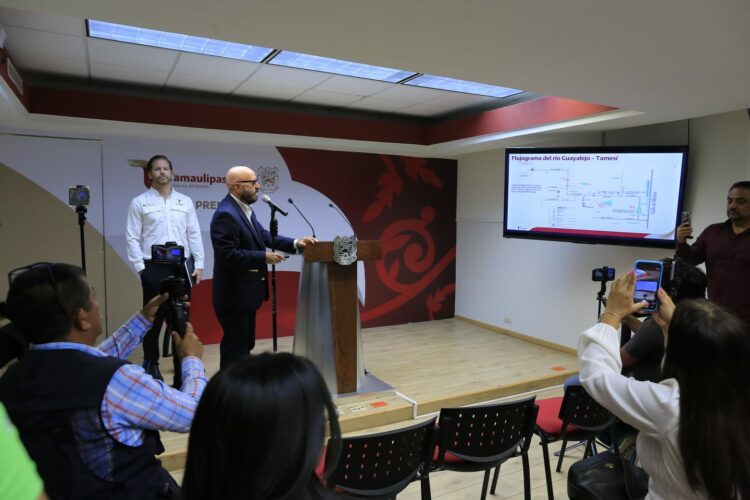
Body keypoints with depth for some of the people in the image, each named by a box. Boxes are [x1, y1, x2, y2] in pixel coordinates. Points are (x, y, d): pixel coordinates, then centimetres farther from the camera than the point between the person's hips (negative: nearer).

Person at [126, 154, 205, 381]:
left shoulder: (185, 201, 9)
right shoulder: (139, 202, 1)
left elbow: (194, 235, 8)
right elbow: (132, 238, -2)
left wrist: (198, 264, 2)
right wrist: (140, 267, -9)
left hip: (183, 265, 3)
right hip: (154, 266, -2)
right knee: (153, 316, 7)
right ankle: (151, 364, 21)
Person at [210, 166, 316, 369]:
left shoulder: (244, 210, 10)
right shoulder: (226, 214, -21)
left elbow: (264, 236, 9)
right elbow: (228, 255, -26)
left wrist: (295, 243, -2)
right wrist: (264, 257, -21)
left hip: (245, 292, 10)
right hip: (234, 295, -10)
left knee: (244, 345, 20)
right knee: (235, 347, 3)